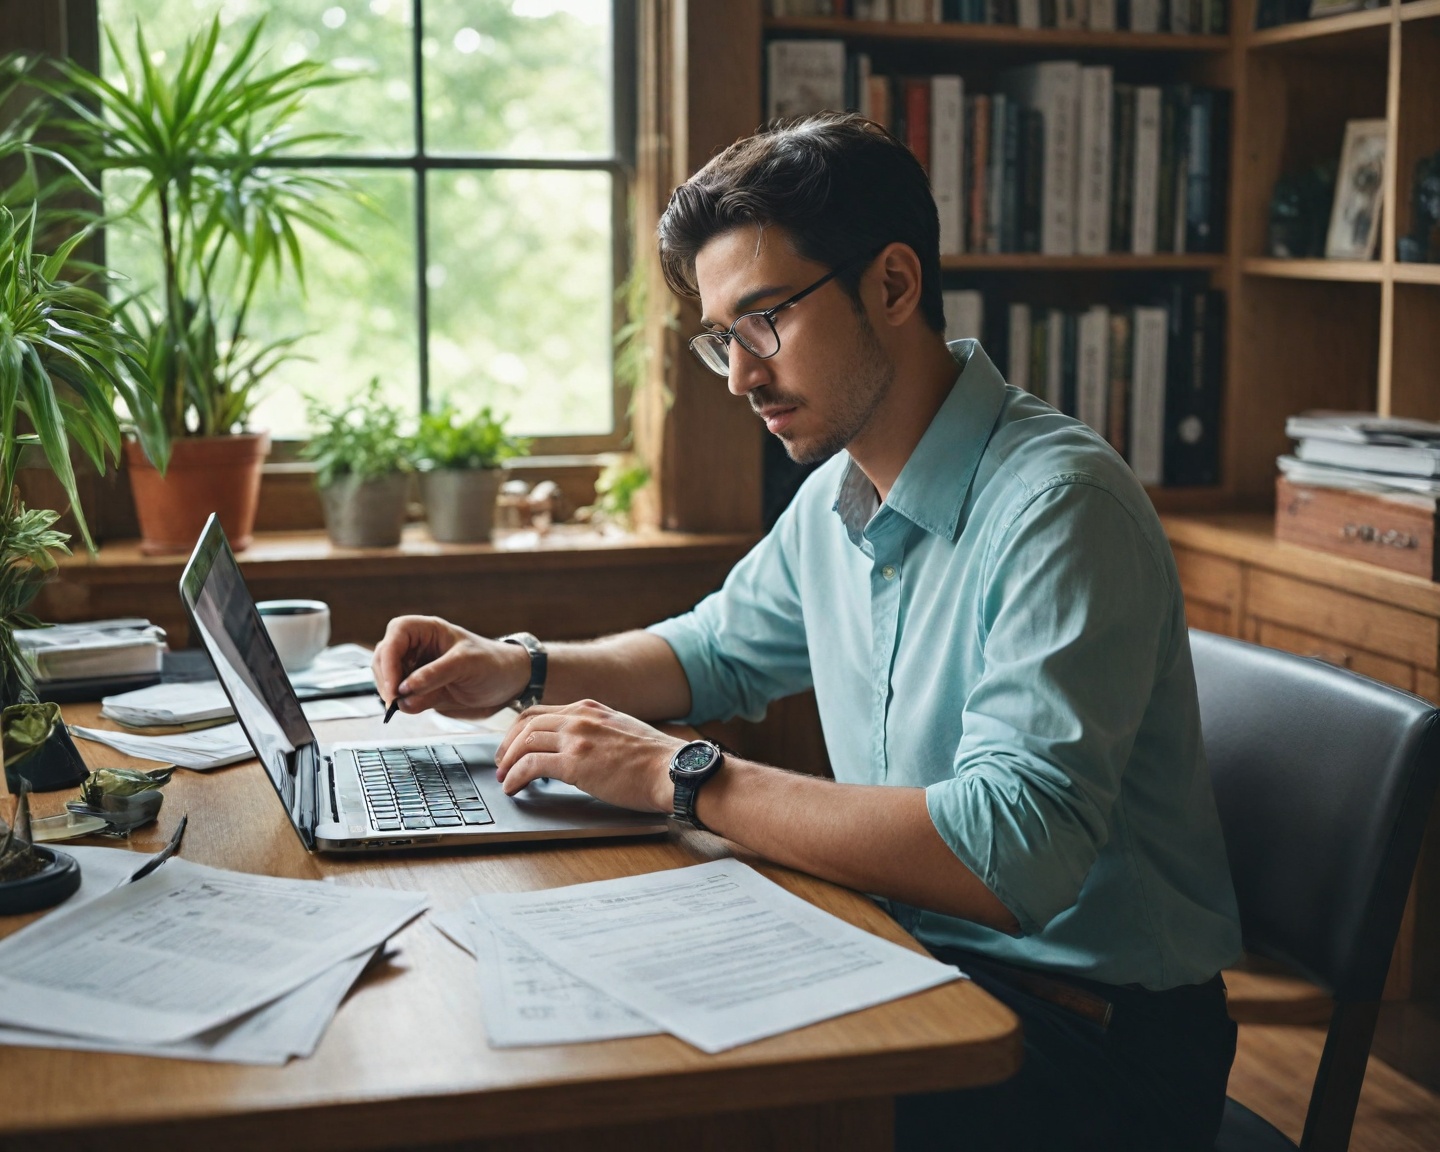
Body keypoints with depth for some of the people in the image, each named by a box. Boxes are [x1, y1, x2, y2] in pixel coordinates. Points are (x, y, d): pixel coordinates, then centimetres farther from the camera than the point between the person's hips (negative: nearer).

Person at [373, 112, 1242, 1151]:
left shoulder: (1058, 508, -22)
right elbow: (721, 651, 24)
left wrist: (684, 777, -26)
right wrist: (522, 670, 6)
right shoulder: (838, 495, 6)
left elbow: (1016, 850, -32)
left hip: (1094, 1034, -7)